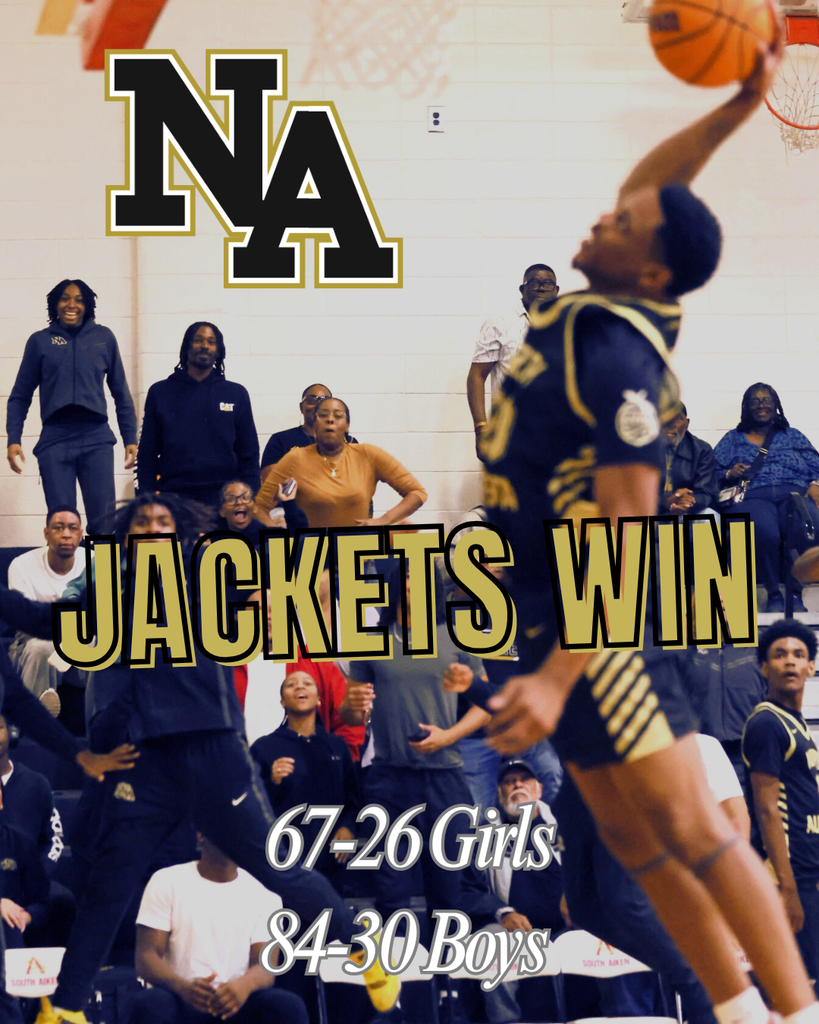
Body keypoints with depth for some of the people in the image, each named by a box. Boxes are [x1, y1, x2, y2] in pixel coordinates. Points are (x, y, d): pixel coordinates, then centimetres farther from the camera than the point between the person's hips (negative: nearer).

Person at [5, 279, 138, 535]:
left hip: (96, 439, 0)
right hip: (55, 439, 0)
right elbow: (20, 396, 11)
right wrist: (13, 440, 0)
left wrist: (130, 439, 9)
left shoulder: (103, 338, 11)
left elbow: (120, 392, 15)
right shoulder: (40, 341, 10)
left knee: (104, 521, -8)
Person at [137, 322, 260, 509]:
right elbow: (147, 453, 12)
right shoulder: (160, 393, 13)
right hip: (173, 498, 0)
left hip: (223, 498, 0)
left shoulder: (236, 394, 14)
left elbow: (248, 455, 14)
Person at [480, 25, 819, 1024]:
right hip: (551, 609, 9)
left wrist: (558, 676, -32)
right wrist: (738, 106, 7)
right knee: (635, 846, 10)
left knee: (690, 831, -7)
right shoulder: (595, 311, 3)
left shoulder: (617, 351, -21)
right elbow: (649, 183, 20)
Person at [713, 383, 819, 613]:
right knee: (765, 532, -40)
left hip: (795, 493, 1)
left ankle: (796, 594, -24)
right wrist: (730, 474, -4)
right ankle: (773, 594, -23)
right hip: (754, 497, -1)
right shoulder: (733, 439, 27)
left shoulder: (793, 437, 29)